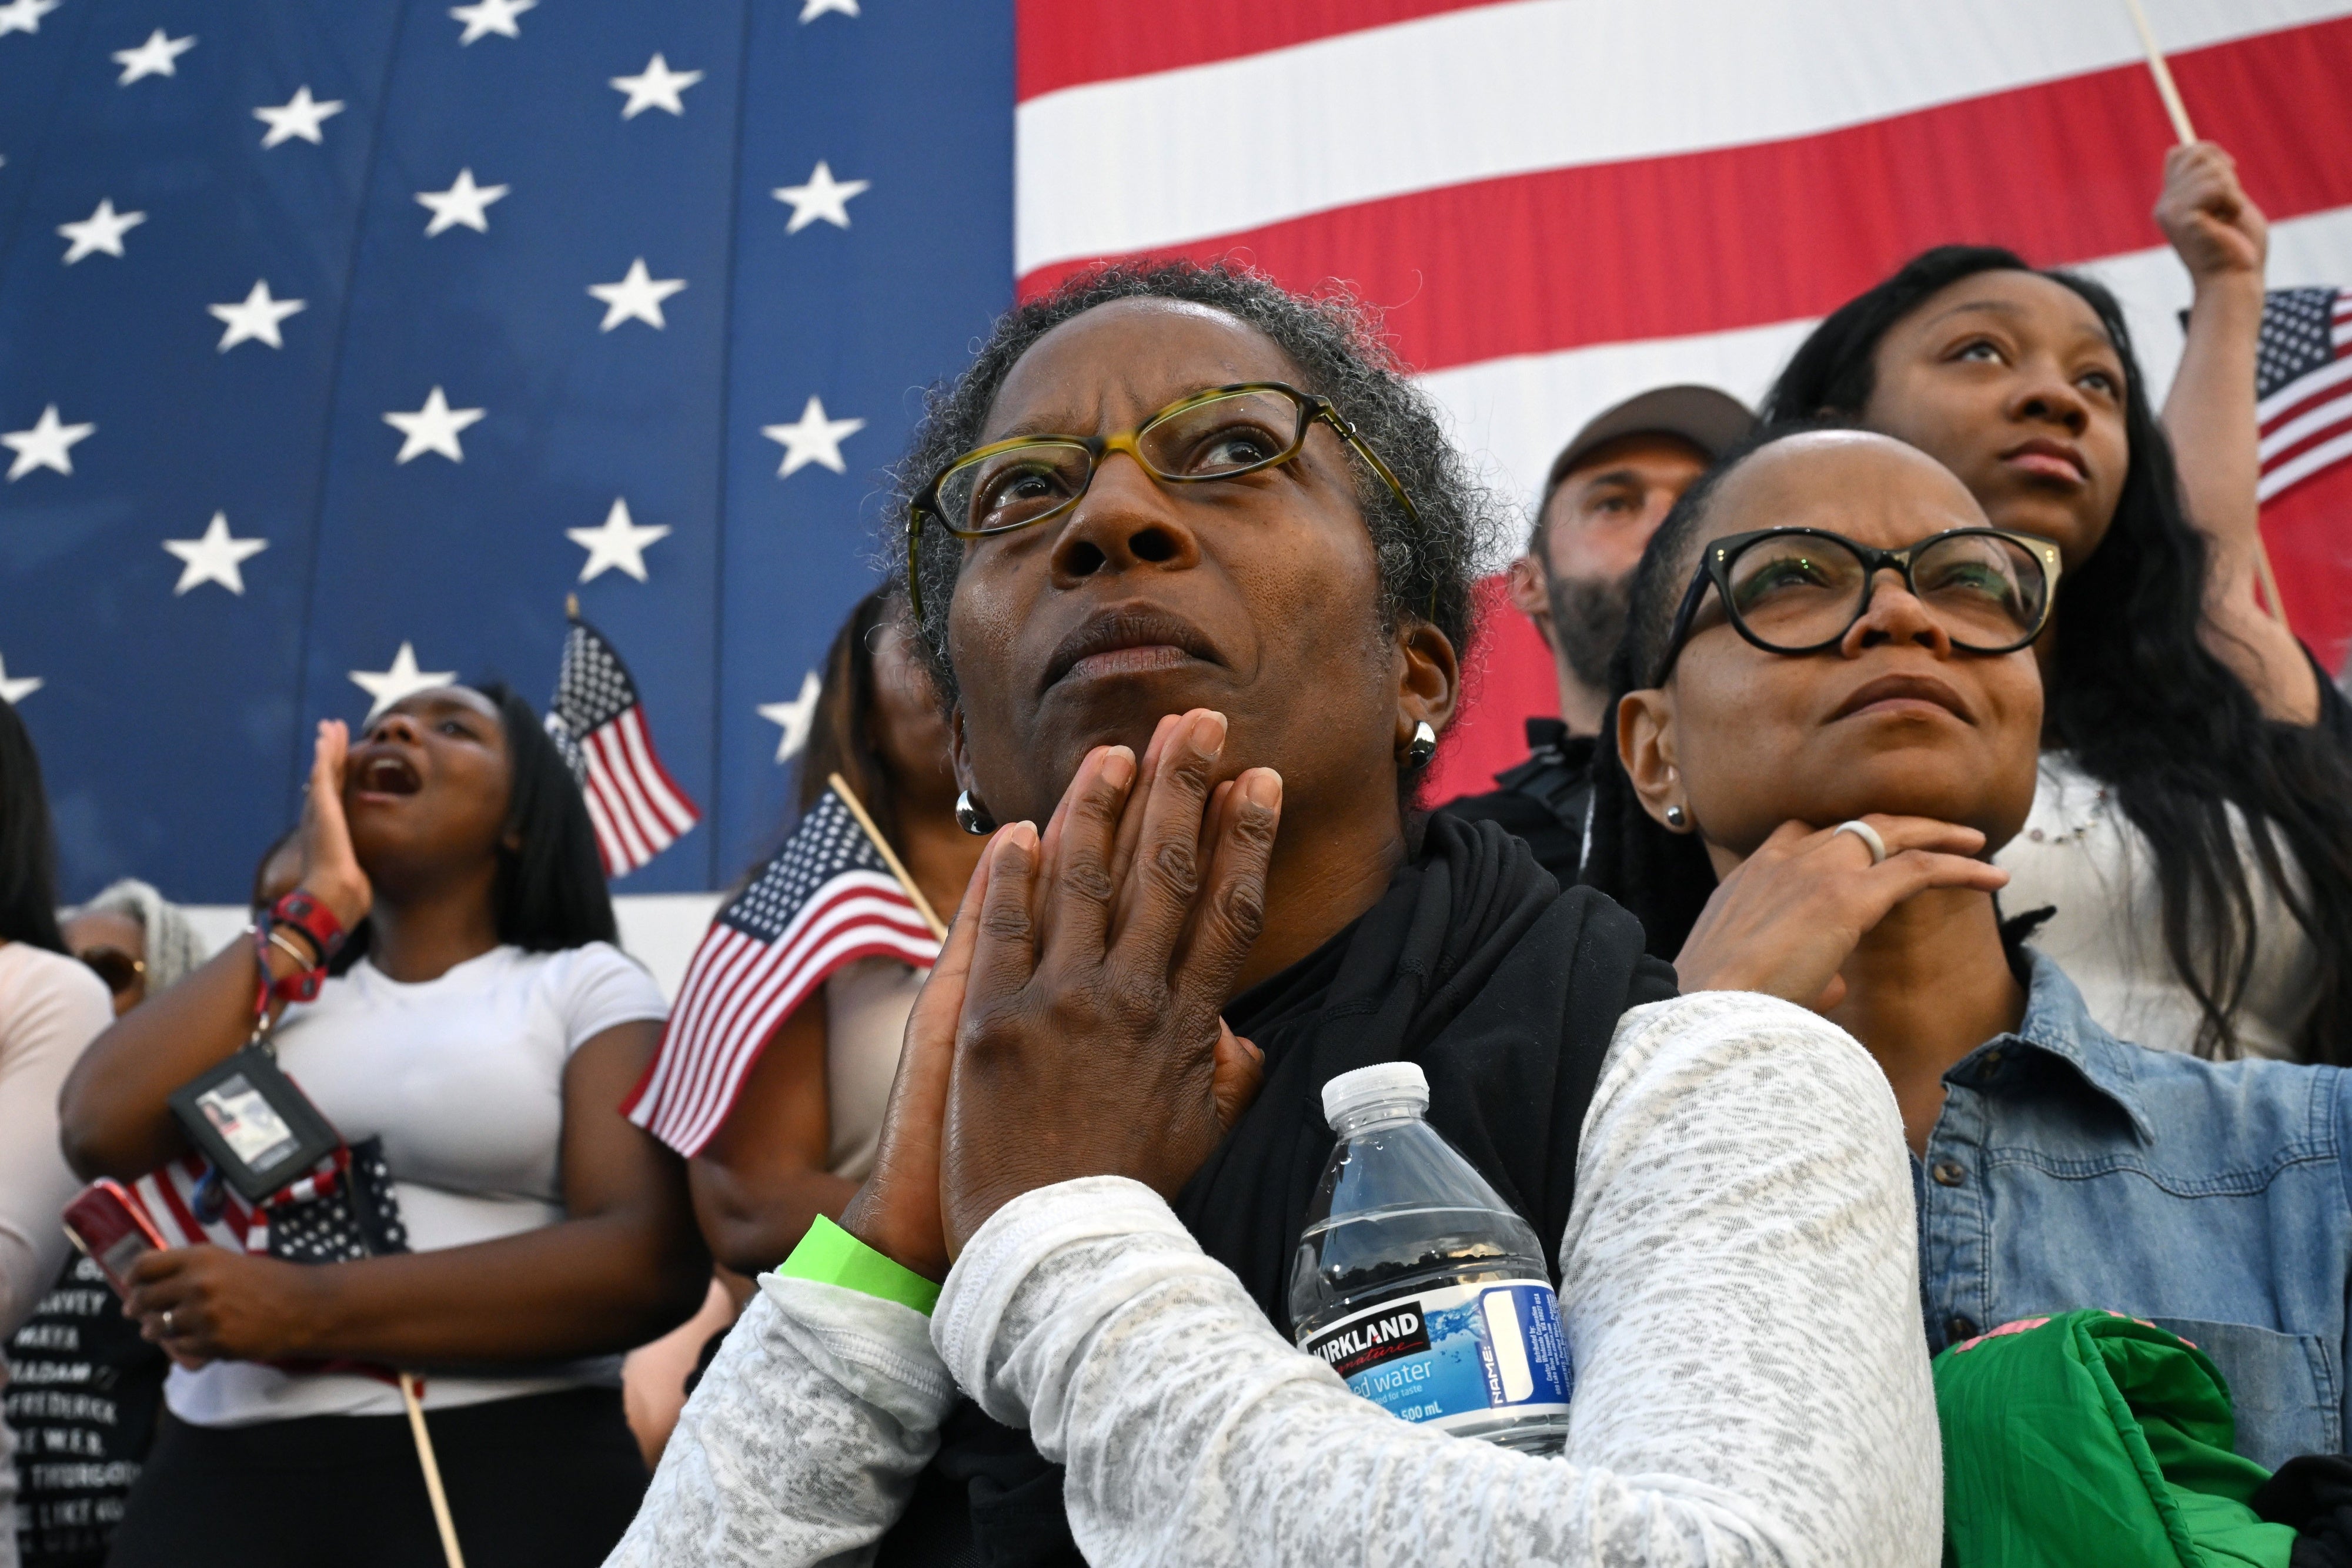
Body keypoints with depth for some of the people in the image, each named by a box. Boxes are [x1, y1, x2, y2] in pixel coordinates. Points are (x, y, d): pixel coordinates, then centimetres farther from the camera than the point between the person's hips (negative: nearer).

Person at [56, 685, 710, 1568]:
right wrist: (312, 909, -1)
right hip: (227, 1471, 4)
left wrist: (316, 1312, -18)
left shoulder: (587, 986, 0)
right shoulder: (280, 988, 13)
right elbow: (103, 1136, -5)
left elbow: (653, 1263, -13)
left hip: (506, 1472, -3)